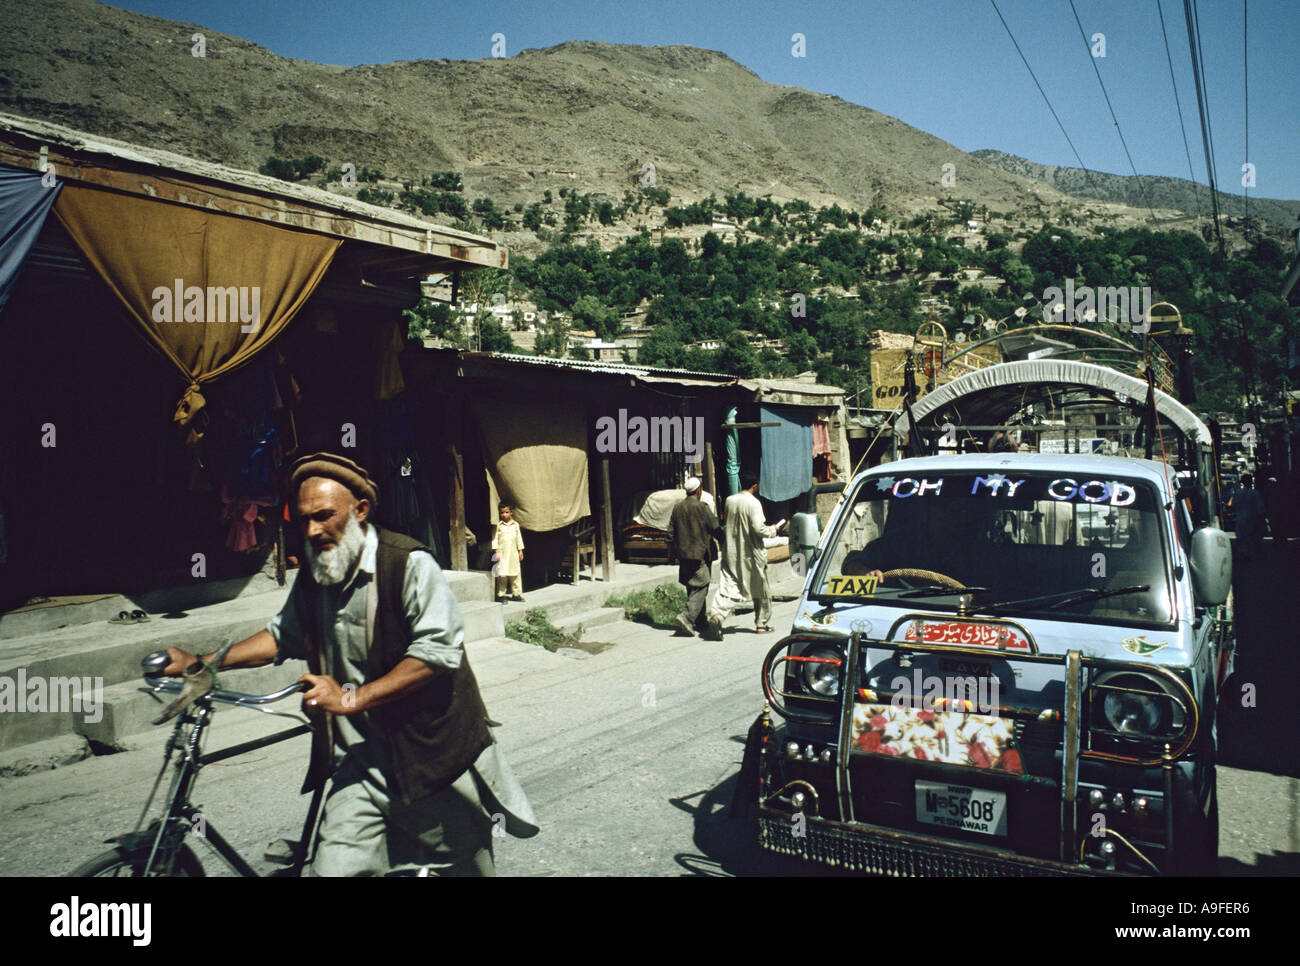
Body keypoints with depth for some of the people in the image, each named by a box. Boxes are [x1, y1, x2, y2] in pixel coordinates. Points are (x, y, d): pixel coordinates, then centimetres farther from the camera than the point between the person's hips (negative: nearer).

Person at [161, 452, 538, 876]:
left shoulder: (408, 563, -16)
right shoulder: (313, 578, 7)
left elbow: (437, 651, -24)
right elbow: (283, 635, 22)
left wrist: (352, 698, -24)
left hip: (431, 752, -5)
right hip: (362, 760, 5)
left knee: (465, 864, 12)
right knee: (335, 866, -7)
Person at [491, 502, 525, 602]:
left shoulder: (515, 525, 7)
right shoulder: (498, 526, -2)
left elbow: (519, 538, 13)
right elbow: (495, 539, -3)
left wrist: (520, 551, 12)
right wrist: (496, 552, -8)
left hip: (513, 553, 3)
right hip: (502, 554, -3)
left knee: (515, 574, 6)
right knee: (502, 575, -4)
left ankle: (516, 594, 15)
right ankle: (501, 595, 3)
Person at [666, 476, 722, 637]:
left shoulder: (677, 508, 6)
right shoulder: (702, 507, -10)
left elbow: (670, 534, 9)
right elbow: (716, 529, -10)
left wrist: (676, 550, 19)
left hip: (683, 555, 6)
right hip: (699, 554, -6)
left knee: (692, 588, 15)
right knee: (700, 588, -5)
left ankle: (700, 621, 22)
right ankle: (687, 617, -21)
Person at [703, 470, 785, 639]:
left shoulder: (729, 500, 4)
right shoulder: (753, 503, -14)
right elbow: (758, 529, -19)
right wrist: (773, 530, -3)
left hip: (732, 553, 4)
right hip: (752, 554, -4)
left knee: (729, 587, -2)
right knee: (760, 590, 14)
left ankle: (716, 615, -27)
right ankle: (761, 624, 23)